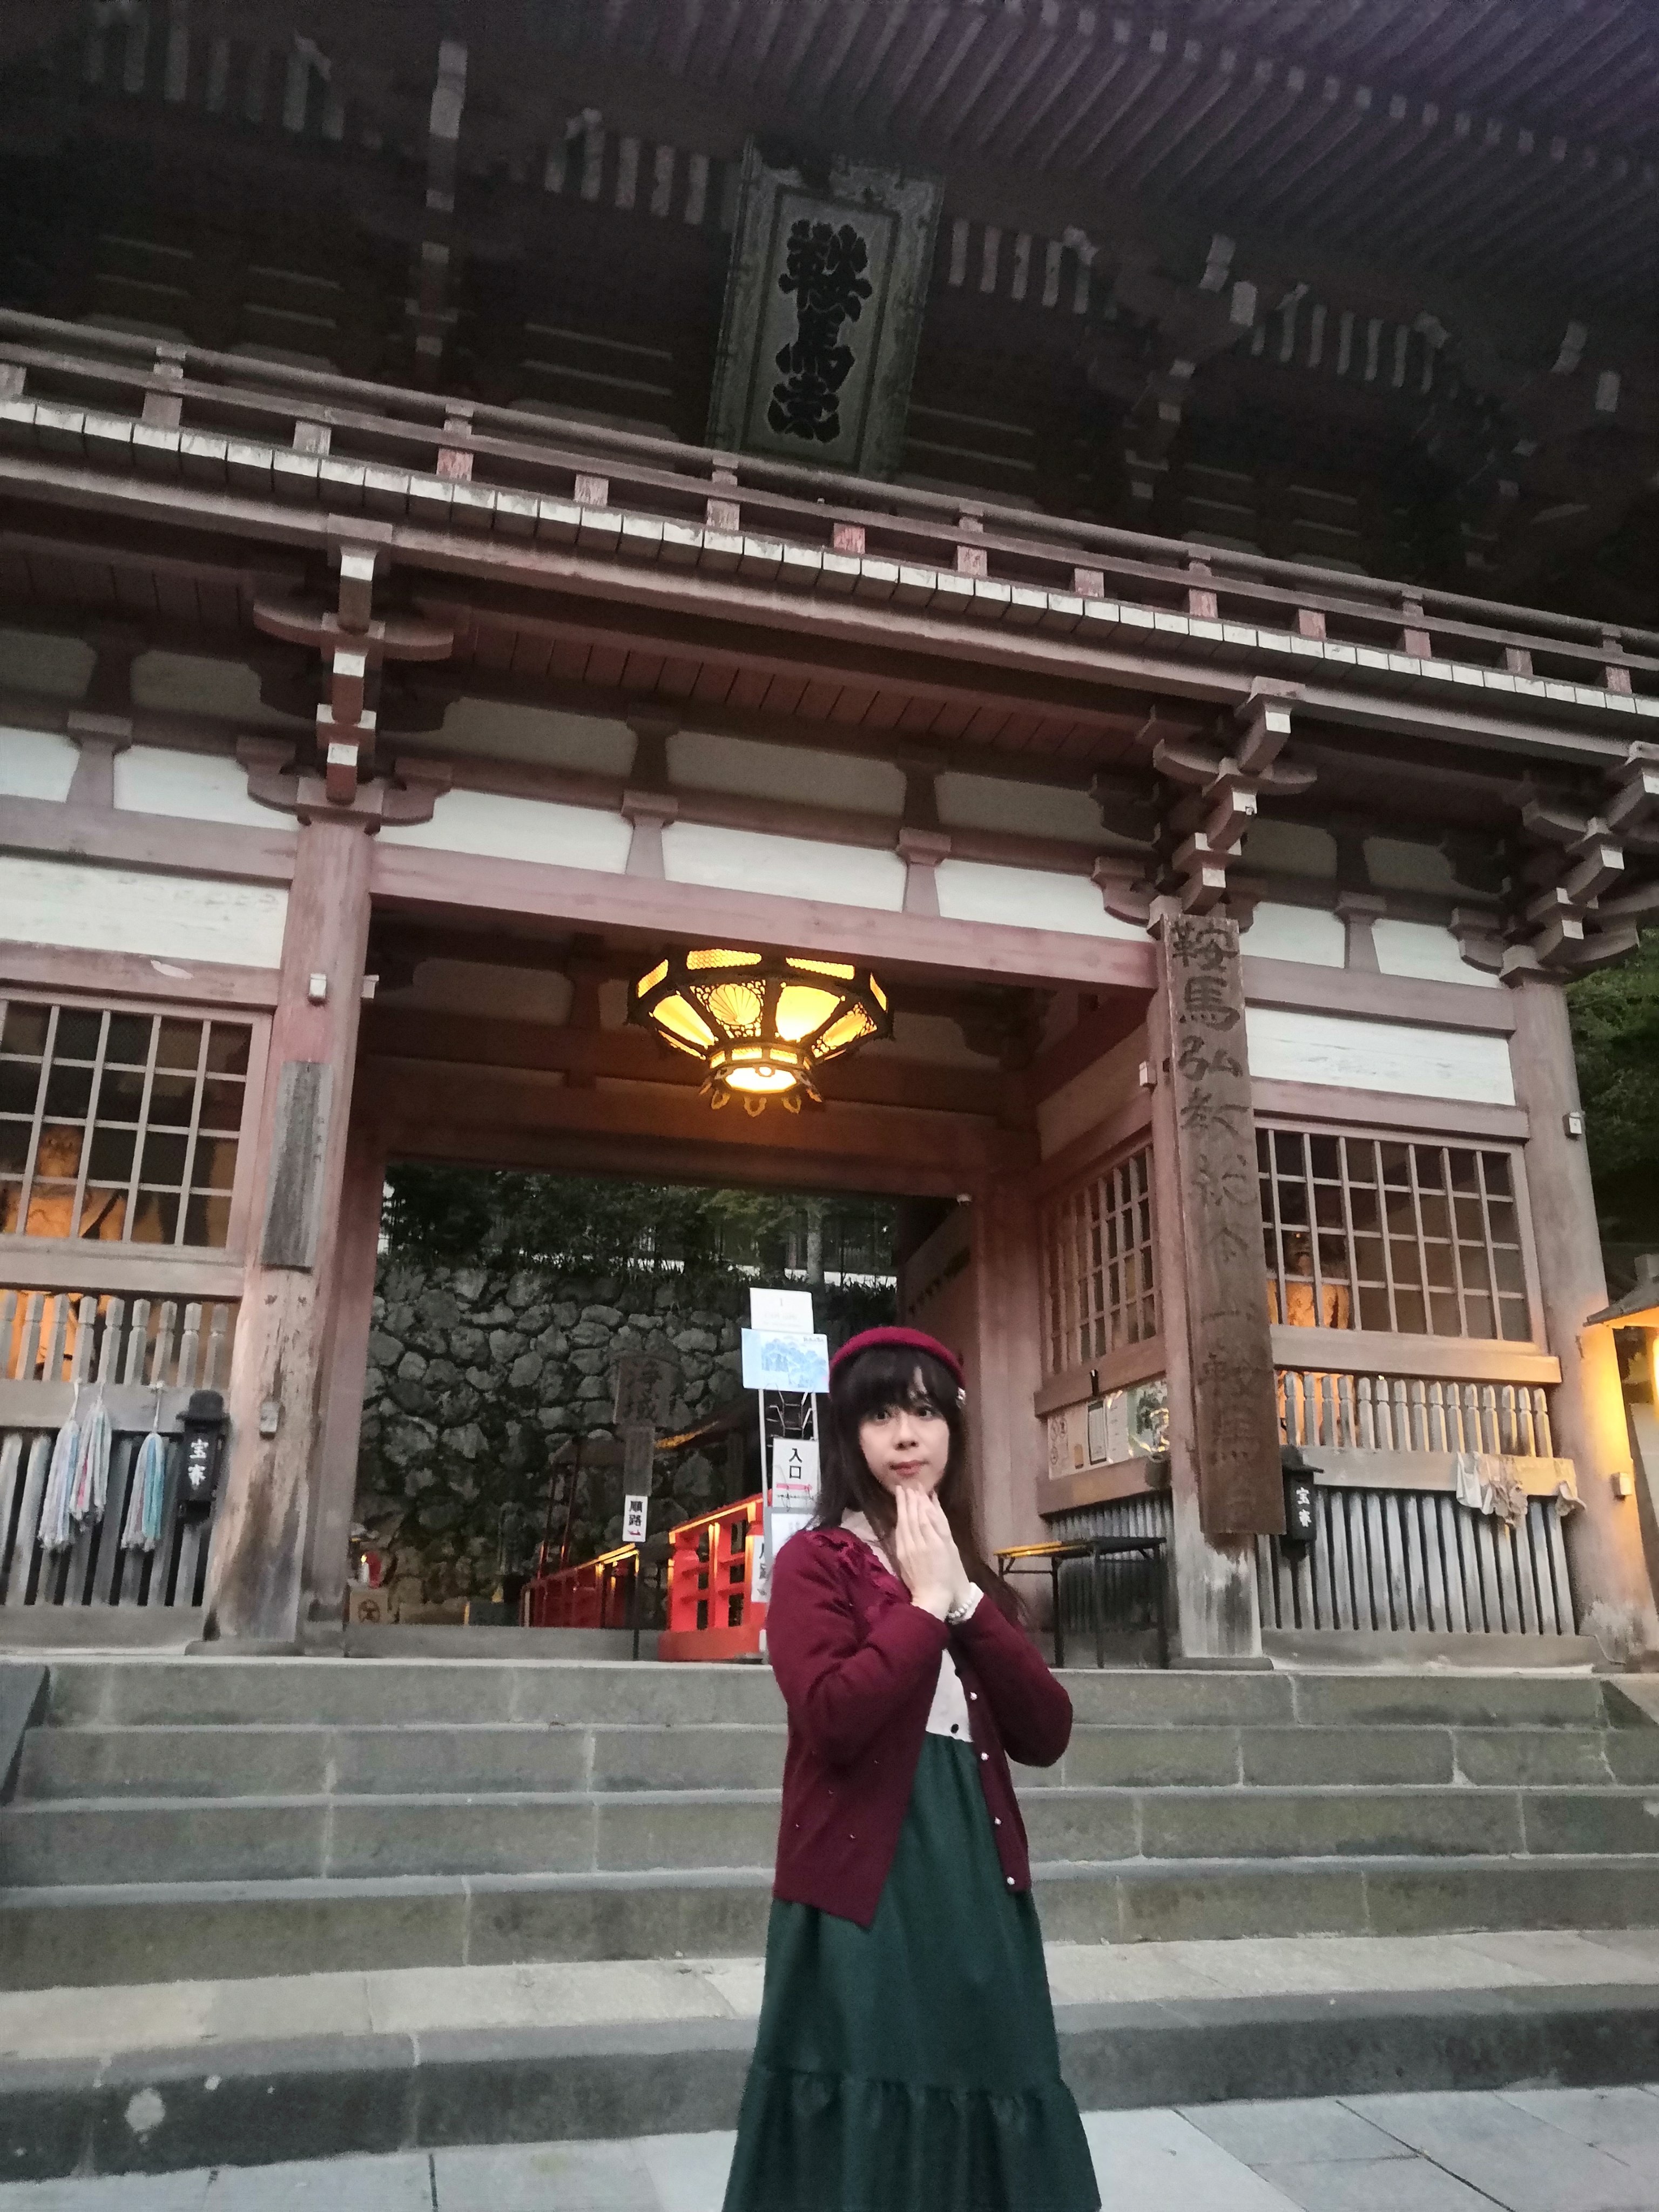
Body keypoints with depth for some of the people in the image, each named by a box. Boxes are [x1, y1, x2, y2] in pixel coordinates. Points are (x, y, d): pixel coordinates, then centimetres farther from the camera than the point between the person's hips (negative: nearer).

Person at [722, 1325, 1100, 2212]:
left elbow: (1046, 1735, 1)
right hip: (864, 1892, -6)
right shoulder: (815, 1562, -6)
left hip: (976, 1884, 6)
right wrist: (924, 1604, -14)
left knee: (983, 2120, 13)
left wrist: (966, 1602, -9)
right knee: (869, 2135, 3)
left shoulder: (972, 1576, 13)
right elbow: (833, 1718, -23)